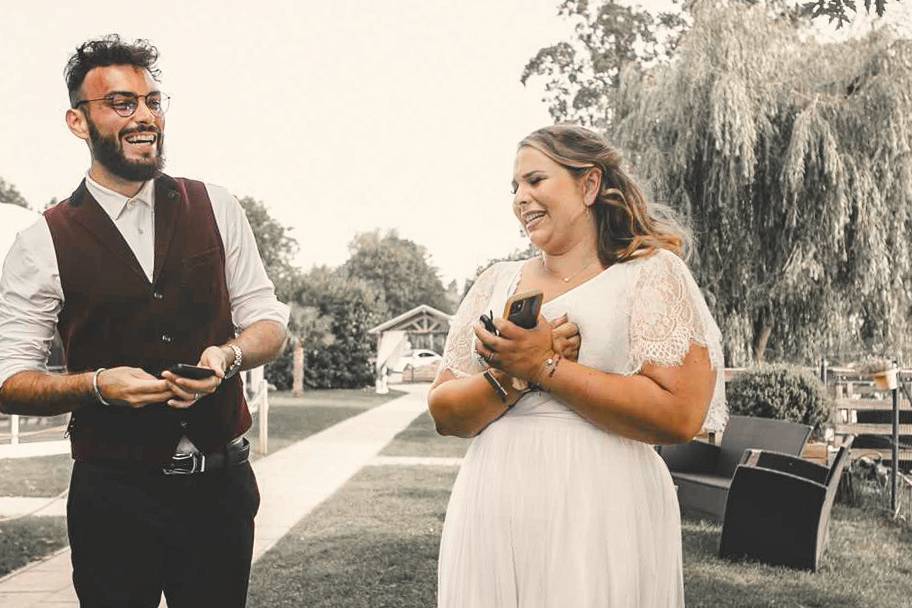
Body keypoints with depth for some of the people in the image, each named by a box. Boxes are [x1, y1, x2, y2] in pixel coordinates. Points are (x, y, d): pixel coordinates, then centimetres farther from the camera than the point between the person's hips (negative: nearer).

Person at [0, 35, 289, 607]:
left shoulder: (216, 208, 3)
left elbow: (268, 321, 7)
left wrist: (229, 356, -15)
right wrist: (97, 384, -20)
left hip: (222, 487, 3)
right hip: (113, 496, -2)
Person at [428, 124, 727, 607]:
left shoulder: (650, 274, -2)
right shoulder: (497, 283, 11)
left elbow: (680, 414, -15)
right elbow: (445, 414, 7)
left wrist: (544, 367, -14)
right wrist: (509, 377, -12)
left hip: (599, 520, -4)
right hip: (492, 516, 4)